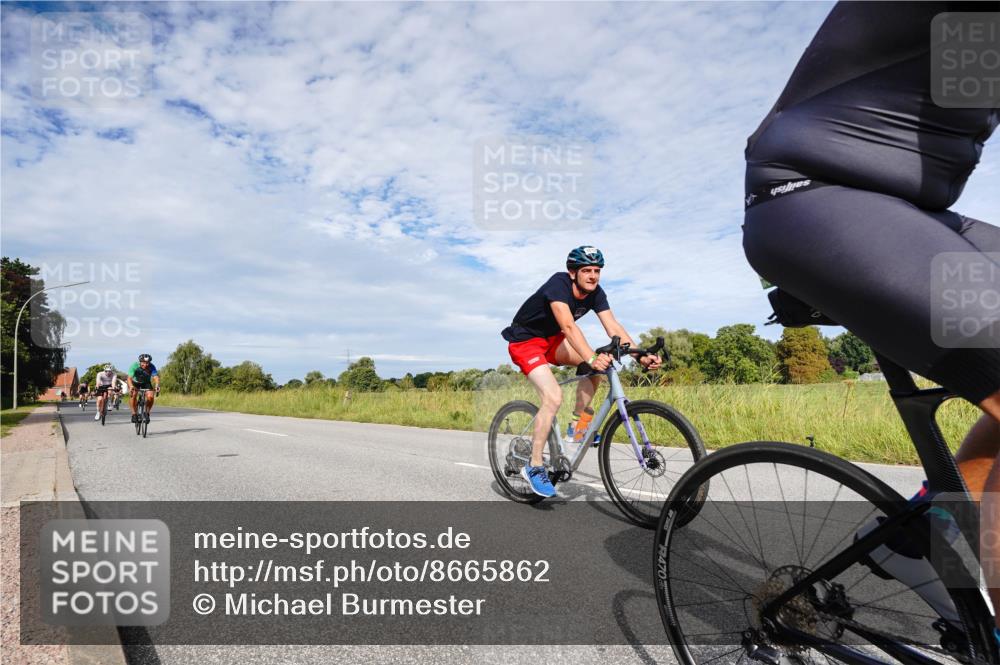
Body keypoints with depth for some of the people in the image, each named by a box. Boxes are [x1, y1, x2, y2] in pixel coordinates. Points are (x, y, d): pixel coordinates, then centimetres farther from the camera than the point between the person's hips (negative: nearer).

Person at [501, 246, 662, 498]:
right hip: (525, 341, -7)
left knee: (599, 360, -11)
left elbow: (614, 327, -17)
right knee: (554, 397, -23)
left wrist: (641, 355, -31)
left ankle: (579, 421, 5)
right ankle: (534, 467, -10)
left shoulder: (596, 293, -9)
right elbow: (568, 326, -42)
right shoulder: (558, 284, -29)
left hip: (551, 339, 7)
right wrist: (591, 358, -54)